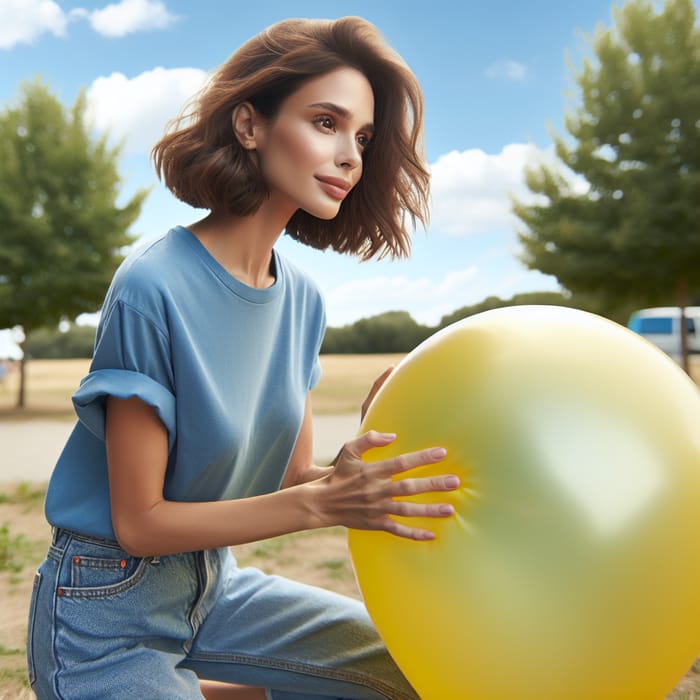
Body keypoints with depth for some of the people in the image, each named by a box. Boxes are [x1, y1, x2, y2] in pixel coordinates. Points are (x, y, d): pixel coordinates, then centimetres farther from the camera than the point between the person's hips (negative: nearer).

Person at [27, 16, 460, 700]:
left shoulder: (301, 298, -3)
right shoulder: (154, 287, -23)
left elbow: (290, 479, 0)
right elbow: (139, 524, -20)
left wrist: (361, 468, -20)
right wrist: (322, 502, -28)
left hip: (215, 584, 6)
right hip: (106, 611, -6)